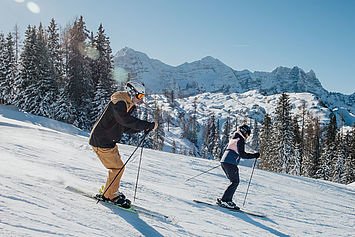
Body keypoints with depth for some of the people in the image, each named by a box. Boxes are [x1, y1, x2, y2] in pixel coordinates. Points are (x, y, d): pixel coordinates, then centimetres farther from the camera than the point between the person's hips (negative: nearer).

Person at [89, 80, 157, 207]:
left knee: (117, 167, 15)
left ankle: (112, 192, 31)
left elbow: (126, 128, 13)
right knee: (118, 167, -6)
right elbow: (127, 121, -36)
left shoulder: (128, 105, 11)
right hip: (101, 141, -10)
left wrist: (143, 128, -1)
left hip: (110, 142, 10)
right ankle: (109, 195, 9)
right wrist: (149, 125, -34)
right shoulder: (118, 103, -21)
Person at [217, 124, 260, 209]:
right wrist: (254, 156, -10)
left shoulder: (233, 138, 20)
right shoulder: (240, 140, -8)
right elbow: (242, 154, -15)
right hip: (230, 163, -10)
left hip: (224, 161, 10)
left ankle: (228, 200, 7)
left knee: (234, 181, 12)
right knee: (235, 182, -7)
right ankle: (224, 200, -13)